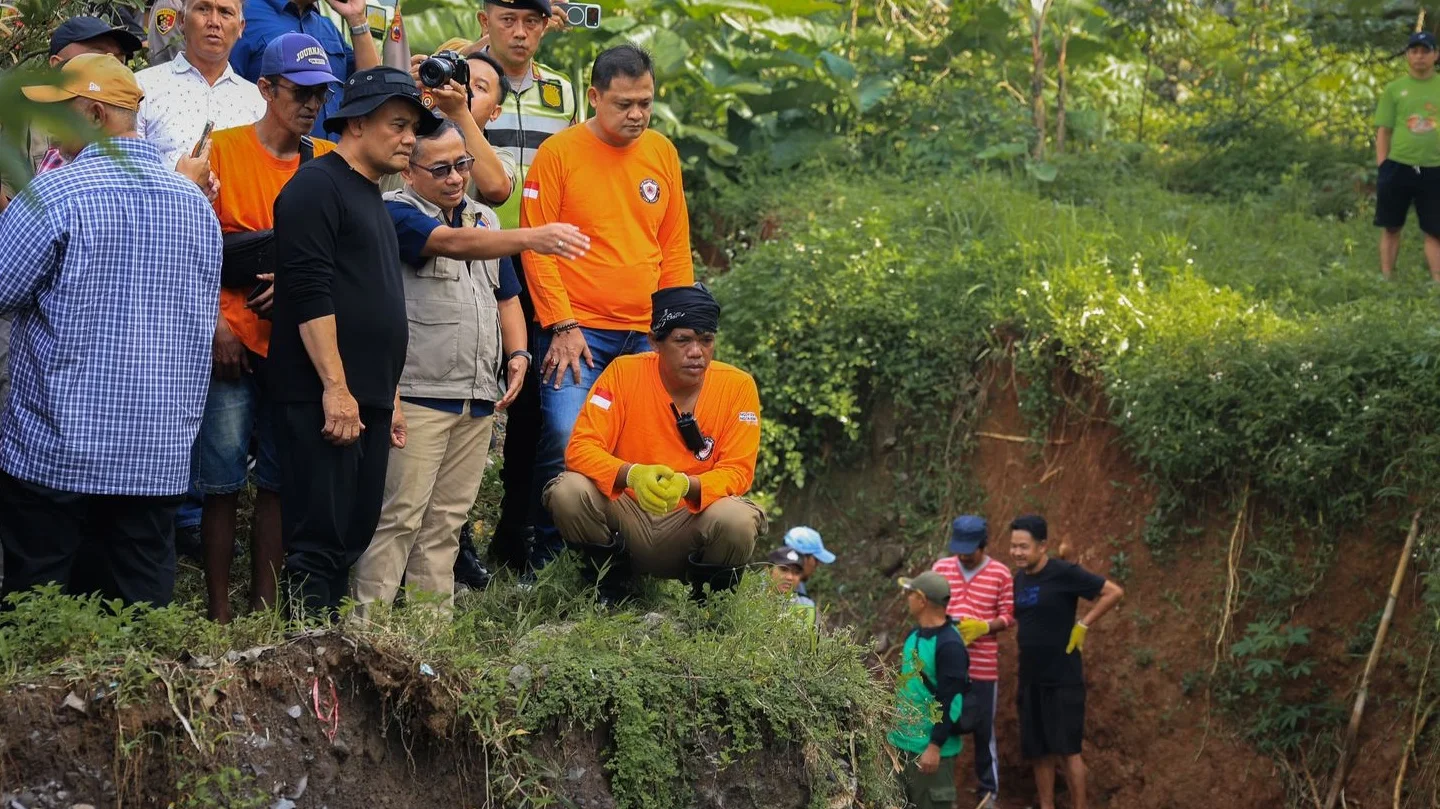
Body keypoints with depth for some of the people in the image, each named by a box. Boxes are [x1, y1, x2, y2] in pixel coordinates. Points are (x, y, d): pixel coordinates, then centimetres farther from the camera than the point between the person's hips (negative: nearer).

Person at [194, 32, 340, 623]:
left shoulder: (327, 162, 8)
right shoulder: (222, 150, -2)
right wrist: (216, 326, -11)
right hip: (233, 345, -3)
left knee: (278, 482, 6)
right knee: (223, 482, -3)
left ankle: (265, 608, 12)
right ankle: (220, 614, 3)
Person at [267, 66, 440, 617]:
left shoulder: (372, 199, 23)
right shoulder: (317, 187, -6)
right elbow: (309, 295, -16)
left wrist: (390, 397, 22)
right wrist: (336, 388, -21)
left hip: (366, 401, 9)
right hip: (321, 400, -9)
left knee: (354, 537, 8)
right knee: (319, 540, -10)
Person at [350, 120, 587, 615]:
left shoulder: (484, 219, 18)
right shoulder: (397, 213, -7)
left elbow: (506, 295, 25)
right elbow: (453, 243, -25)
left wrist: (517, 354, 7)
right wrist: (533, 238, -37)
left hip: (479, 397, 7)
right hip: (418, 392, -7)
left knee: (448, 518, 9)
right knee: (400, 514, -10)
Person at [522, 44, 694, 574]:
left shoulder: (662, 153, 11)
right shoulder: (559, 153, -3)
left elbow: (675, 247, 15)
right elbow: (536, 247, -5)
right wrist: (562, 325, -10)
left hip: (646, 334, 5)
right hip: (577, 333, -4)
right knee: (565, 446, -13)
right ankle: (547, 564, -1)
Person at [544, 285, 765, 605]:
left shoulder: (738, 386, -7)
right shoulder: (625, 372, -8)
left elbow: (737, 471, -10)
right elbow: (581, 448, -13)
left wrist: (687, 484, -32)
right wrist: (632, 474, -34)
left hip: (690, 518, -1)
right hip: (626, 515, 1)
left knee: (737, 519, -32)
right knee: (569, 492, -26)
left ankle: (709, 596, 1)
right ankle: (609, 581, 1)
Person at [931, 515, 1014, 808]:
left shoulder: (1000, 573, -3)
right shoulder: (941, 568, 4)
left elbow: (1008, 616, -2)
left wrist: (983, 627, -19)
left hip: (983, 667, -2)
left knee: (984, 729, 6)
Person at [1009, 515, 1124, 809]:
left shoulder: (1064, 573, -13)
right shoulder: (1019, 578, 7)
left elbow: (1114, 592, -13)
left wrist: (1083, 625, -14)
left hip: (1063, 679, -7)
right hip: (1030, 679, 7)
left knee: (1067, 749, -4)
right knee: (1038, 751, 10)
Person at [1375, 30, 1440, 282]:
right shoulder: (1394, 89, 6)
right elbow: (1383, 131, 6)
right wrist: (1382, 168, -2)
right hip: (1398, 167, 0)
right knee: (1391, 228, 4)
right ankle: (1386, 281, 11)